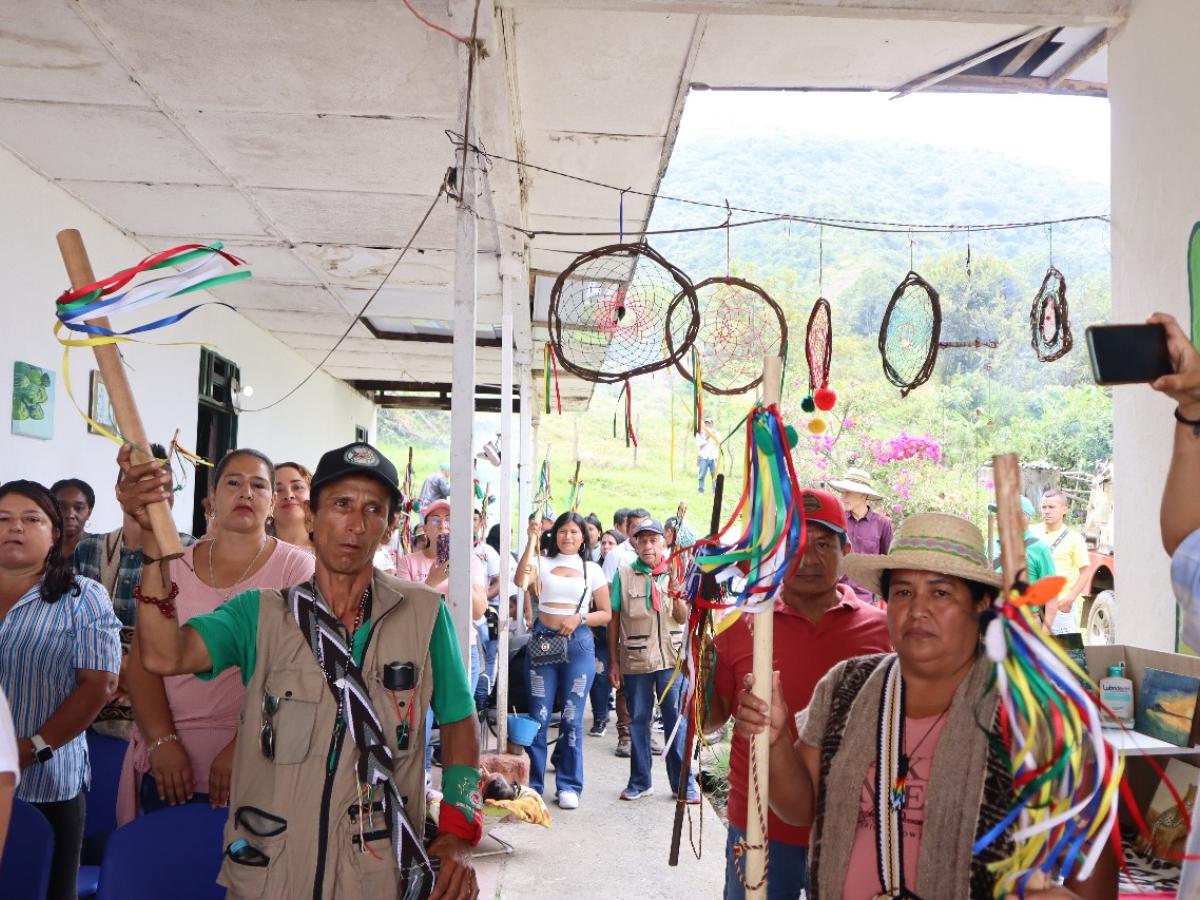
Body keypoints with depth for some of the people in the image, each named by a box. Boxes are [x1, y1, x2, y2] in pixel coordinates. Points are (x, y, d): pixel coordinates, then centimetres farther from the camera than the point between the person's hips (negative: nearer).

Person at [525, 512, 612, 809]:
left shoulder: (592, 570, 10)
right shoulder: (543, 563, 10)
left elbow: (606, 614, 8)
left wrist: (579, 619, -8)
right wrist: (532, 542, -14)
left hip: (578, 644, 0)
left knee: (572, 716, 2)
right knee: (539, 715, 1)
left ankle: (569, 785, 12)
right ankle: (532, 783, 12)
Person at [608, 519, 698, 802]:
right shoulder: (624, 575, 3)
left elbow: (683, 618, 1)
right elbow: (614, 620, 5)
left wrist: (676, 595, -19)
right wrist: (614, 662, 3)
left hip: (671, 658, 0)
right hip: (635, 660, 0)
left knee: (676, 719, 1)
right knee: (638, 720, 8)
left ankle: (683, 782, 10)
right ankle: (640, 781, 20)